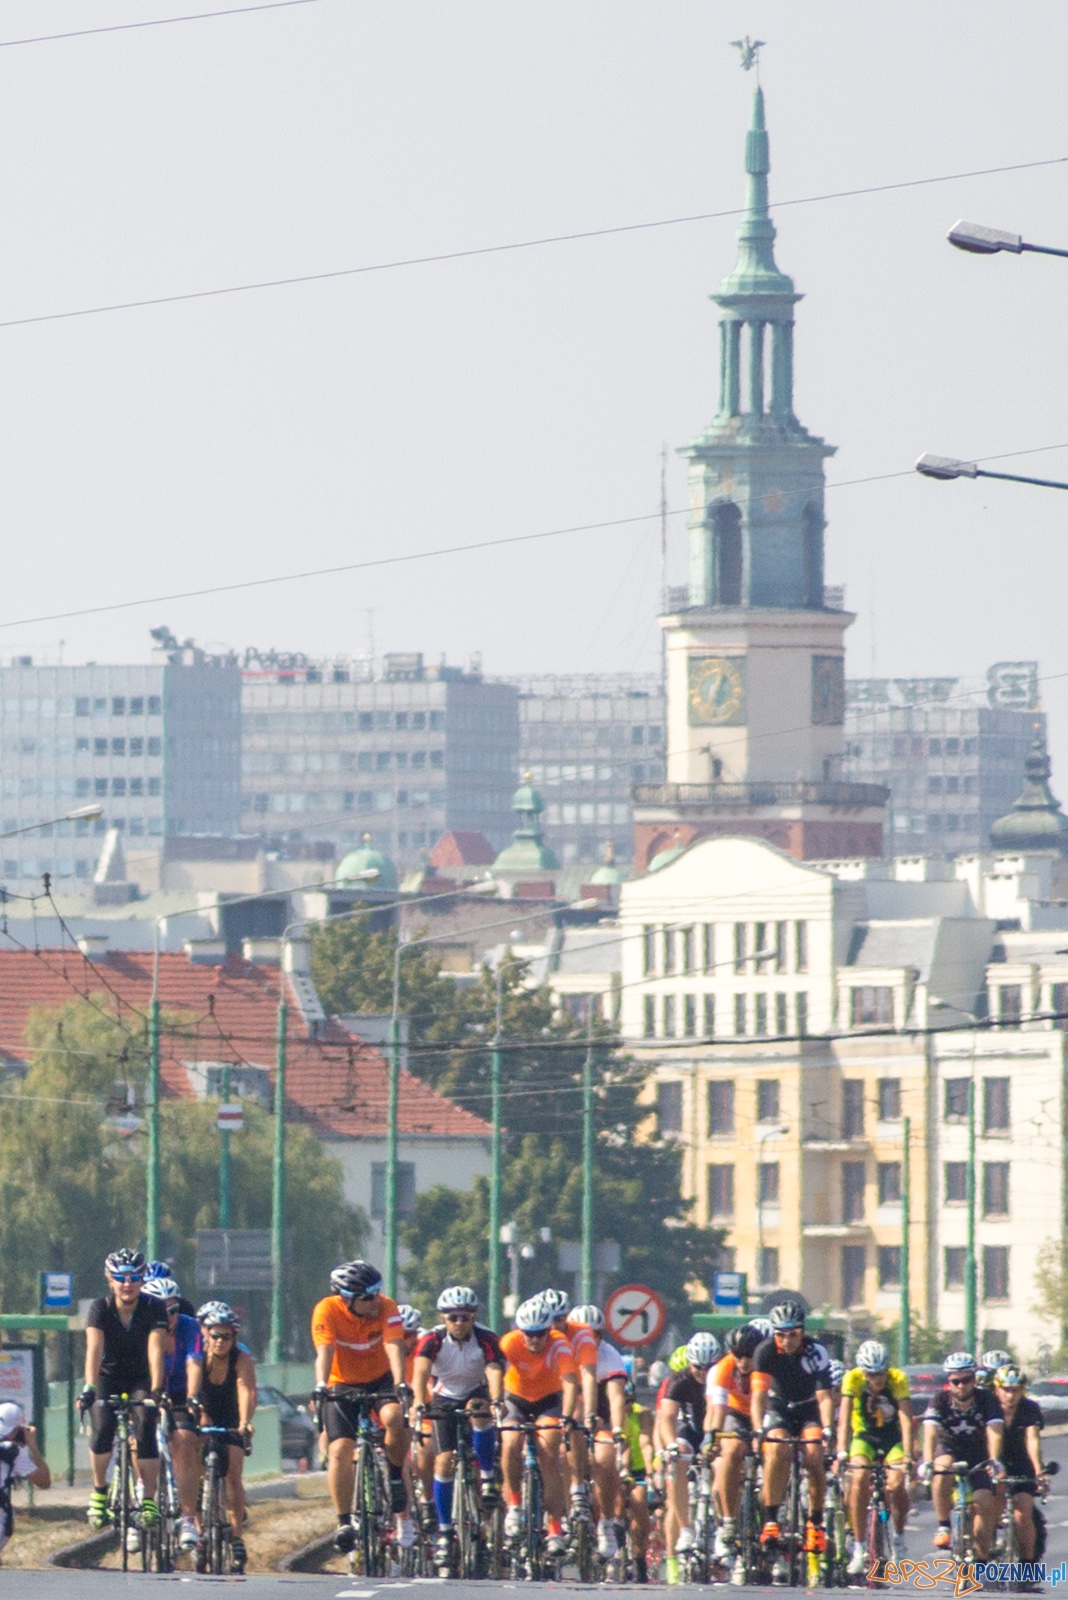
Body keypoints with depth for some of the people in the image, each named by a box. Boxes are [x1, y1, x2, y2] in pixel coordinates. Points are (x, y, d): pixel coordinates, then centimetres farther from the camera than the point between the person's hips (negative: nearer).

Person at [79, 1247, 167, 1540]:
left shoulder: (153, 1309, -19)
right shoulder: (100, 1309, -19)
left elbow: (155, 1350, -30)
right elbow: (94, 1350, -32)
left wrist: (156, 1391, -42)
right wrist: (89, 1389, -47)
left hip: (141, 1378, 0)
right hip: (109, 1378, 0)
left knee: (145, 1431, -21)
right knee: (102, 1430, -22)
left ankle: (149, 1500, -14)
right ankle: (99, 1491, 0)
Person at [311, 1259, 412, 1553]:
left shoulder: (386, 1308, -19)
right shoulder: (328, 1311, -22)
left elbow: (394, 1347, -30)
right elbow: (324, 1352, -32)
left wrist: (401, 1384, -47)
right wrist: (321, 1387, -50)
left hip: (379, 1380, 1)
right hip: (342, 1385, 0)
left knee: (395, 1418, -30)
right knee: (340, 1450, -16)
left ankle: (395, 1475, -4)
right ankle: (345, 1523, -11)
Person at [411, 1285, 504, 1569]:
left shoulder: (486, 1339, -22)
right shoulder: (433, 1340, -22)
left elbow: (494, 1371, -36)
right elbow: (420, 1371, -36)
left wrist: (496, 1401, -55)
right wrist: (419, 1404, -54)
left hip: (475, 1394, -1)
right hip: (445, 1400, 1)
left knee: (480, 1414, -36)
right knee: (444, 1461, -12)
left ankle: (487, 1478, -19)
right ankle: (444, 1532, -3)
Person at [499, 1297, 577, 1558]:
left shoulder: (559, 1346, -28)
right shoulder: (510, 1343, -25)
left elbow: (569, 1382, -38)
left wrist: (566, 1417, -53)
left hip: (549, 1400, -1)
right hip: (517, 1399, 1)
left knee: (549, 1457, -17)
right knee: (510, 1445, -26)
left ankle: (555, 1530, -15)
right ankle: (514, 1504, -4)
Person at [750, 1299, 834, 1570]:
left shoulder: (816, 1352, -23)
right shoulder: (766, 1351, -21)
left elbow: (824, 1397, -27)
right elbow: (759, 1395, -28)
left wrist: (827, 1429, -44)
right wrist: (758, 1430, -43)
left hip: (809, 1408, 0)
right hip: (778, 1408, 0)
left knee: (814, 1455, -23)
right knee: (777, 1450, -28)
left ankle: (816, 1523, -7)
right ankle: (770, 1521, -24)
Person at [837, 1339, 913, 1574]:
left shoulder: (898, 1380, -22)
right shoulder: (853, 1379, -20)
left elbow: (906, 1420, -30)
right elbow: (844, 1418, -28)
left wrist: (907, 1455, -42)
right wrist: (841, 1451, -41)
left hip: (893, 1439, 0)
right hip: (864, 1438, 0)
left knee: (896, 1484, -25)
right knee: (859, 1480, -27)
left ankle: (899, 1537, 4)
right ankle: (859, 1549, -19)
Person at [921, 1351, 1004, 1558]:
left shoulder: (986, 1400, -20)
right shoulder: (939, 1401, -21)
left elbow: (994, 1432, -34)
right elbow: (930, 1434, -34)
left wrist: (994, 1461, -52)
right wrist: (927, 1462, -52)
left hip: (977, 1458, 0)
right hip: (949, 1450, 0)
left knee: (984, 1503, -17)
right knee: (942, 1472, -35)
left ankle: (981, 1559, -7)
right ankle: (943, 1526, -19)